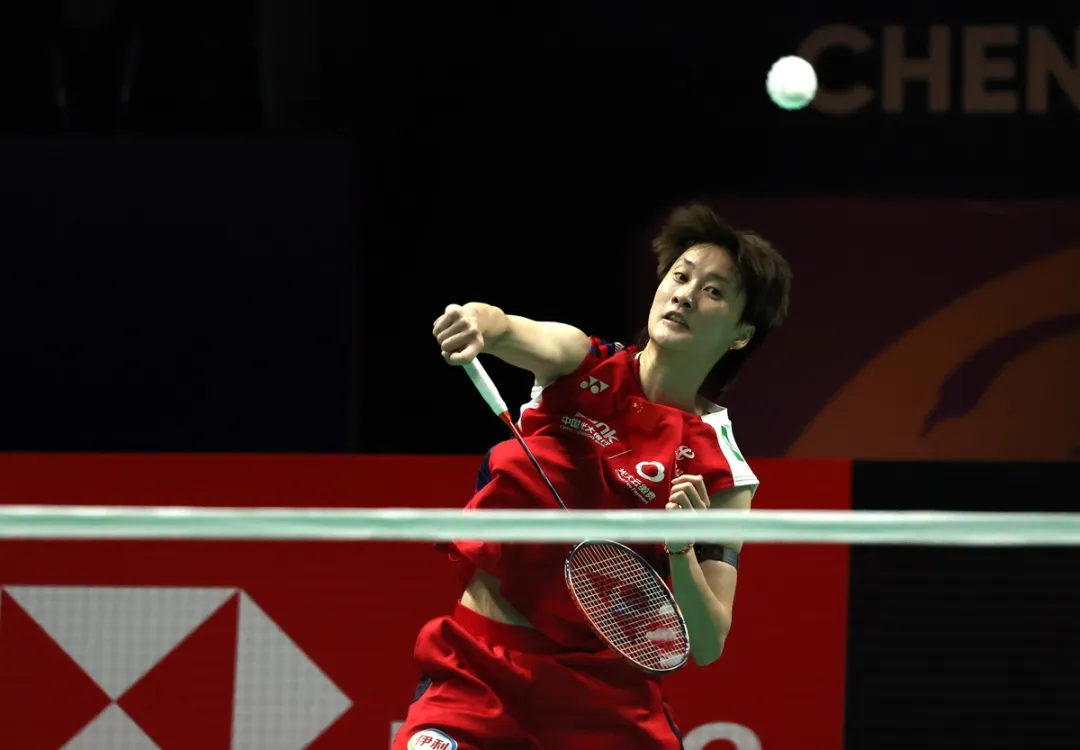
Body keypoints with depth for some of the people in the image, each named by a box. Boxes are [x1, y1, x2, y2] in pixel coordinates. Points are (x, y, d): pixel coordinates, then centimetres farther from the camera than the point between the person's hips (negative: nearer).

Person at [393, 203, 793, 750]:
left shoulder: (720, 472, -3)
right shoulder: (582, 363, 1)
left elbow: (707, 646, -6)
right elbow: (513, 332, -23)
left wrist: (680, 551, -24)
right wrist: (478, 321, -46)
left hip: (601, 685, 0)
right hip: (478, 662, 0)